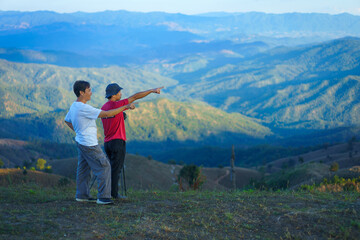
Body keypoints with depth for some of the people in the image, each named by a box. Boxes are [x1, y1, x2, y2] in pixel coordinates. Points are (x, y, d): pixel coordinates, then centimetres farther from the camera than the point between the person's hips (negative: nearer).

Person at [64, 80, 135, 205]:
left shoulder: (73, 106, 6)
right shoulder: (84, 108, -24)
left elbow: (67, 120, 23)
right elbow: (107, 114, -26)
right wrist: (126, 107, -22)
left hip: (81, 142, 10)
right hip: (89, 144, -10)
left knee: (83, 168, 17)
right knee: (104, 167, -5)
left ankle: (82, 195, 25)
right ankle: (103, 197, -4)